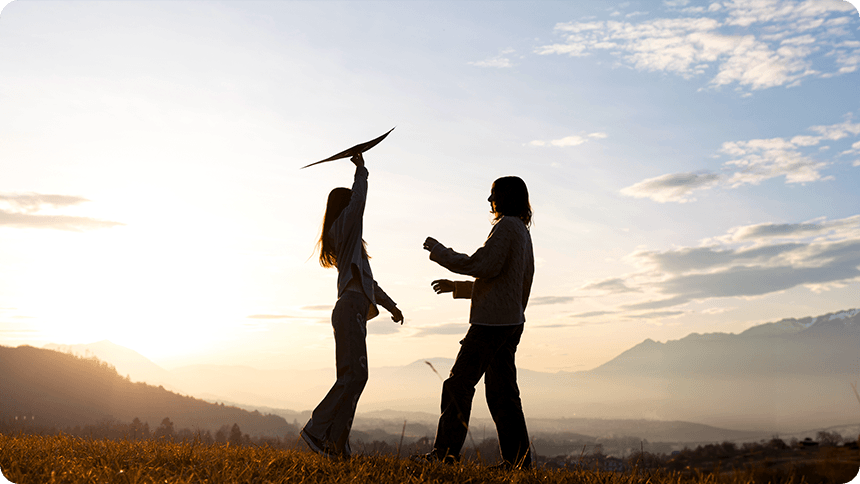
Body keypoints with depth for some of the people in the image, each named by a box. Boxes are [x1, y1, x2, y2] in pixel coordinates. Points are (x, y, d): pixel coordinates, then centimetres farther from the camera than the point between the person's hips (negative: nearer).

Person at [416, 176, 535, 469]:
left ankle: (446, 451, -4)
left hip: (493, 321, -10)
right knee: (501, 391, 8)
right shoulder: (523, 232, 21)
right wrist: (457, 287, 28)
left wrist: (439, 251, -10)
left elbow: (484, 266, -18)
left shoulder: (507, 226, -8)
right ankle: (517, 459, 7)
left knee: (459, 384, -6)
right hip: (511, 322, 10)